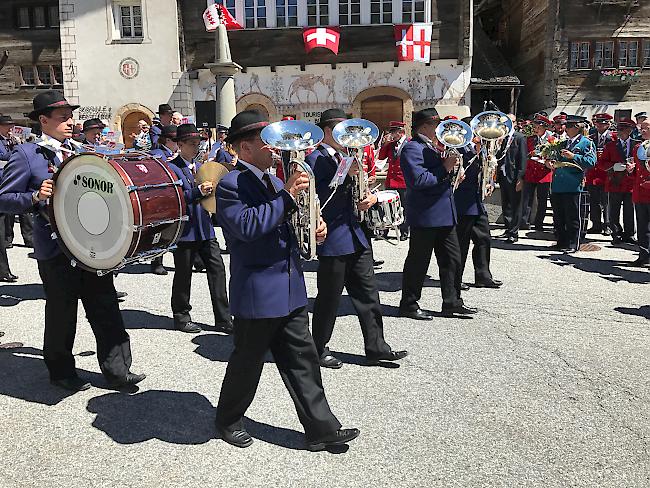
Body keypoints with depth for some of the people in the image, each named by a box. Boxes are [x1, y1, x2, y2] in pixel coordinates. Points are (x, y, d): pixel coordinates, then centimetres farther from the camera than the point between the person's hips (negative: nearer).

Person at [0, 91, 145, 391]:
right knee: (61, 314, 9)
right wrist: (36, 197, -22)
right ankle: (61, 372, 27)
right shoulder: (26, 155, -5)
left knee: (106, 309, 5)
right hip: (56, 250, -5)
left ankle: (117, 370, 14)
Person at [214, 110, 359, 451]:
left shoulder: (273, 182, 14)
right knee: (247, 362, 10)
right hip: (257, 292, -8)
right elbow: (248, 226, -27)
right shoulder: (231, 185, -12)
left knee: (302, 360, 11)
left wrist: (313, 226, 2)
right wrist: (287, 195, -26)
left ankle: (321, 429, 19)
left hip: (290, 291, 8)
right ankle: (228, 421, 32)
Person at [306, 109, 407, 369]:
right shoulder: (316, 159, -9)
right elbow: (318, 196, -20)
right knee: (329, 298, 3)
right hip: (332, 239, -8)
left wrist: (370, 196, 0)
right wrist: (345, 175, -26)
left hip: (355, 235, 8)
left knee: (367, 293, 10)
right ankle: (319, 349, 19)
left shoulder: (345, 156, 17)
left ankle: (376, 347, 19)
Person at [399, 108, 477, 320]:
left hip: (445, 213, 9)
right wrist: (444, 169, -20)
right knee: (418, 262, 1)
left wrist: (452, 166, 5)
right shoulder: (412, 148, -13)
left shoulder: (435, 147, 16)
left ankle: (452, 302, 23)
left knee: (453, 259, 12)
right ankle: (409, 305, 14)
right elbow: (418, 180, -25)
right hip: (425, 215, -9)